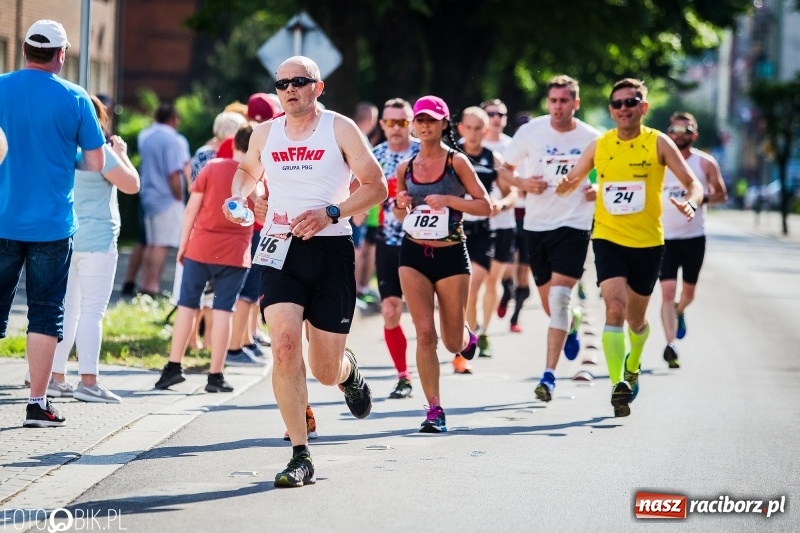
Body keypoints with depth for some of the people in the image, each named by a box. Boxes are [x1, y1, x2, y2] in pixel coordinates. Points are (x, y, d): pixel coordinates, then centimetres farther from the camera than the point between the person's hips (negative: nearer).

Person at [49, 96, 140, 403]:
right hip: (96, 240, -7)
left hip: (65, 238, 7)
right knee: (92, 310, -7)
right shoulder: (100, 152, -12)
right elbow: (132, 185, -10)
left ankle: (56, 378, 13)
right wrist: (122, 154, 4)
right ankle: (88, 382, -11)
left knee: (67, 309, 13)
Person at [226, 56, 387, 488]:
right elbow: (248, 169, 31)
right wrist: (236, 197, 8)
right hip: (281, 247, 2)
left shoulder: (340, 129, -1)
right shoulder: (265, 133, 10)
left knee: (326, 371, 3)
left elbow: (377, 187, -2)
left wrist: (331, 213, -16)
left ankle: (349, 372, 44)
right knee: (284, 347, -20)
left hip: (331, 249, -2)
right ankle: (300, 457, -15)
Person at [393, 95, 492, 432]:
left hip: (451, 255, -2)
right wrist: (401, 206, -5)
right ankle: (434, 410, -4)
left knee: (453, 342, 5)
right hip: (414, 255, 2)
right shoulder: (405, 168, 5)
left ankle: (468, 338, 42)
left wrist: (448, 200, -19)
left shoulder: (456, 162, -5)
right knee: (425, 334, -8)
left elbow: (485, 206, -7)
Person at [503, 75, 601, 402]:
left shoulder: (592, 139, -4)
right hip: (536, 225, 3)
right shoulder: (530, 132, -2)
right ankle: (573, 320, 50)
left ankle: (549, 375, -16)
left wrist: (600, 191, -9)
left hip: (573, 225, -3)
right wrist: (523, 184, -12)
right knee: (549, 303, 12)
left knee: (559, 297, -17)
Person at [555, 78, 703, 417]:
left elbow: (692, 182, -6)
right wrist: (567, 185, -14)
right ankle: (618, 384, -28)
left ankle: (632, 367, 45)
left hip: (647, 242, 0)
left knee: (636, 317, 14)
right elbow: (571, 182, 11)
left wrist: (691, 203, -28)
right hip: (608, 239, 0)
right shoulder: (599, 146, 3)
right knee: (615, 306, -21)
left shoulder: (658, 143, -3)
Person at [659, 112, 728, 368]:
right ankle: (670, 345, -15)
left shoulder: (705, 163, -2)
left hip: (694, 236, 1)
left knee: (688, 292, 15)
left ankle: (679, 311, 49)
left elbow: (721, 195, 3)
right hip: (666, 237, -1)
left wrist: (702, 198, -17)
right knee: (668, 291, -13)